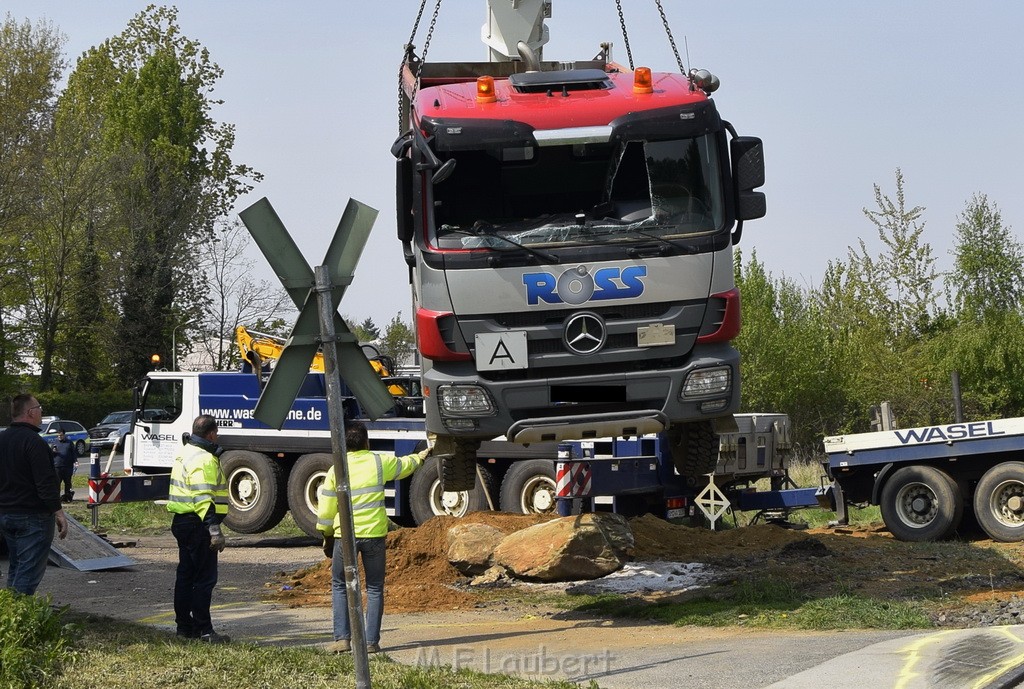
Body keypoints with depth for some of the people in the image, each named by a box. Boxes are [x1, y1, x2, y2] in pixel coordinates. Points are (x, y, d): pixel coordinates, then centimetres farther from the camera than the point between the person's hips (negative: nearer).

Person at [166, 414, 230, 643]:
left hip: (182, 521, 11)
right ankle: (203, 630, -6)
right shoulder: (204, 459, -17)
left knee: (185, 575, 15)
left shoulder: (185, 453, 15)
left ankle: (184, 626, 22)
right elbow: (203, 499, -24)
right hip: (197, 525, -10)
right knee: (205, 578, -7)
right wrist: (215, 531, -25)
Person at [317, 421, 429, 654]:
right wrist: (422, 456, 43)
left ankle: (342, 638, 4)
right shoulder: (380, 462, -1)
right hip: (374, 534, 1)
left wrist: (328, 539, 14)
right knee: (374, 589, 11)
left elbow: (325, 512, -1)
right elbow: (406, 465, 21)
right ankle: (371, 641, 6)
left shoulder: (336, 470, -4)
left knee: (339, 586, 13)